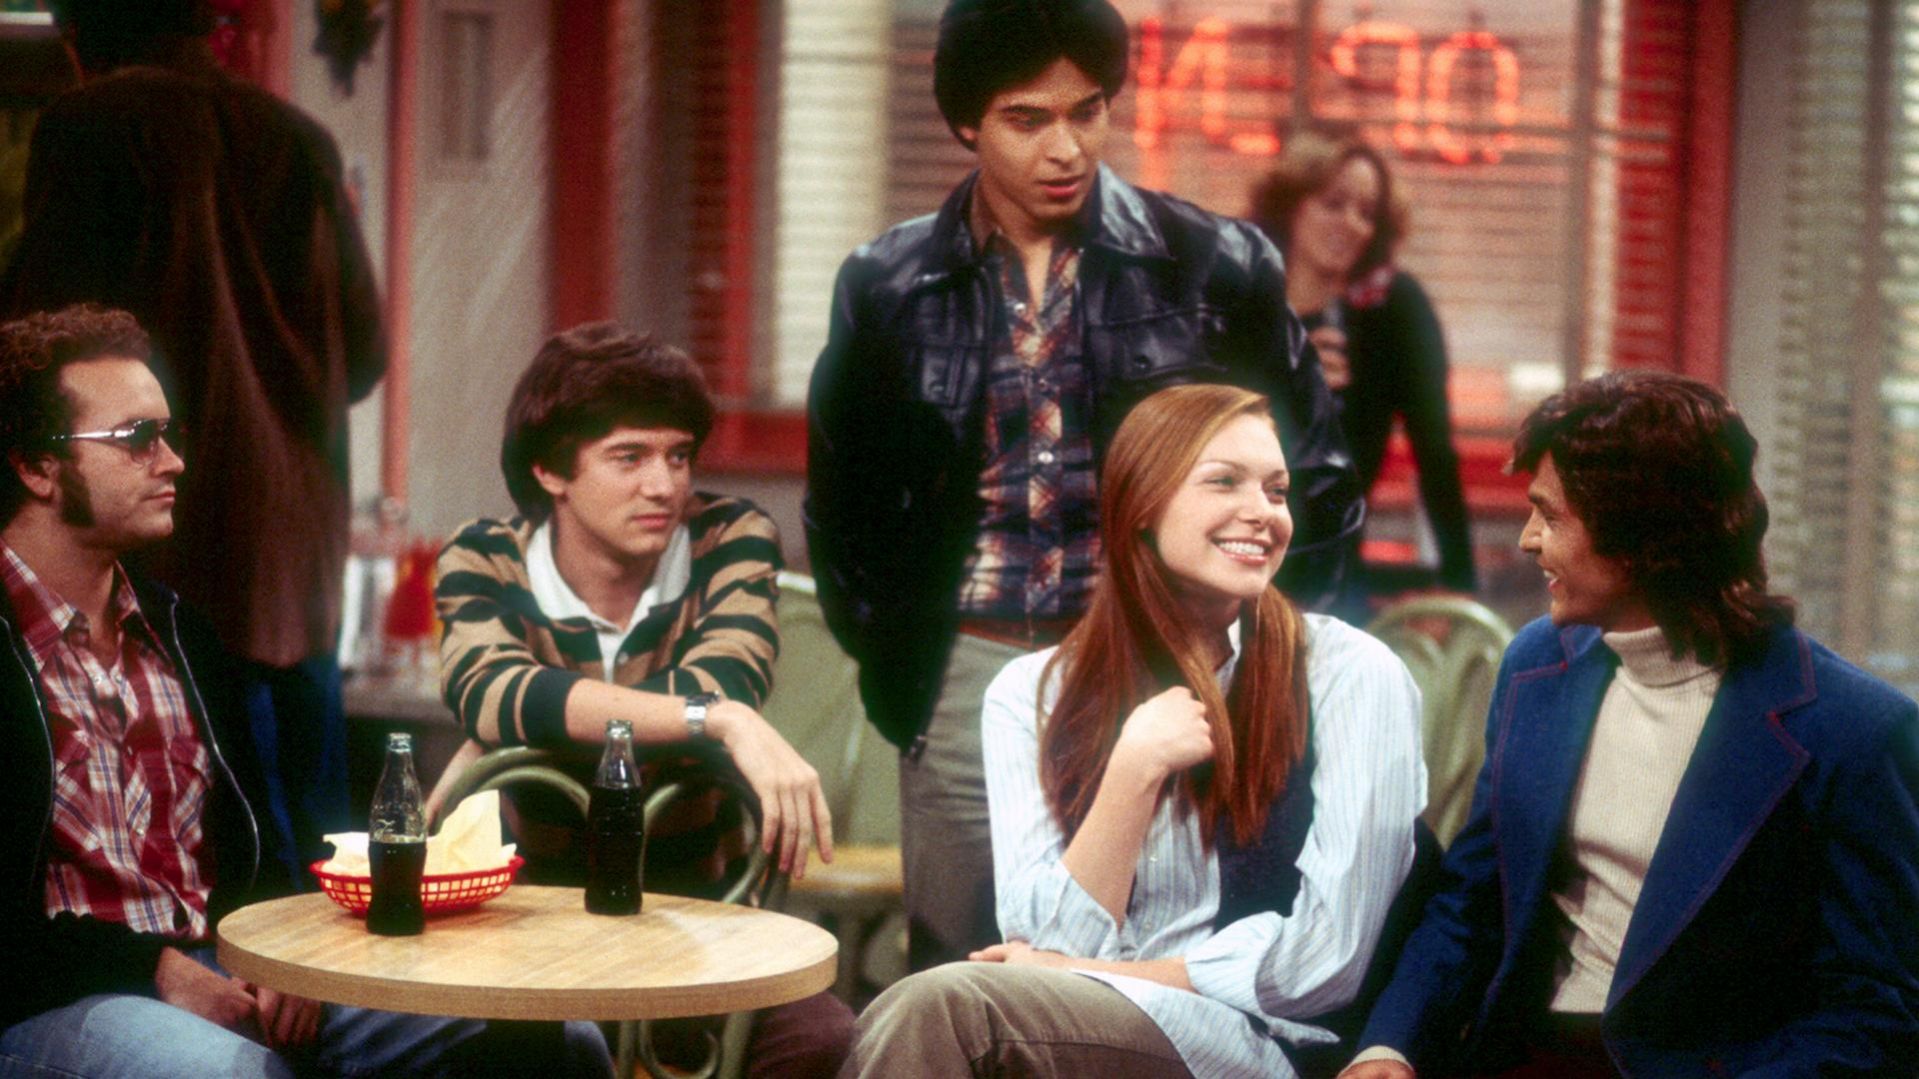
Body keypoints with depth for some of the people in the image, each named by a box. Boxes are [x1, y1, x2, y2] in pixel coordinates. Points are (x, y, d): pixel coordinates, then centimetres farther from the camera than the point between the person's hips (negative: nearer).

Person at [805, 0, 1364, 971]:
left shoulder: (1214, 266, 1)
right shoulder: (889, 288, 6)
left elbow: (1317, 481, 9)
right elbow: (843, 502, 18)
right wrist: (888, 653, 10)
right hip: (968, 680, 2)